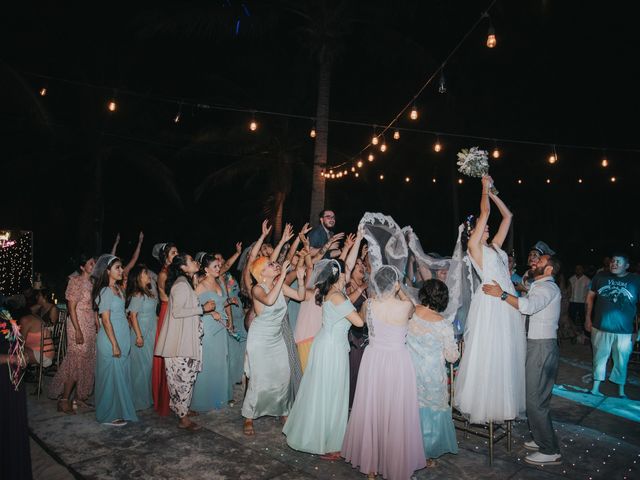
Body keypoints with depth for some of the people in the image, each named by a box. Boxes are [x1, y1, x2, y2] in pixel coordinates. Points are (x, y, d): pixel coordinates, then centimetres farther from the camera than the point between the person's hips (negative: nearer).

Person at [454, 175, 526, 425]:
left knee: (508, 355, 12)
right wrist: (484, 187, 4)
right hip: (490, 303, -7)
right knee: (488, 355, -1)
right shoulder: (473, 245, -2)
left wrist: (491, 192, 20)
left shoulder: (494, 246, 17)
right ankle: (484, 404, 13)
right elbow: (485, 211, -9)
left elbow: (507, 216, 21)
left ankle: (504, 402, 24)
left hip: (508, 303, 7)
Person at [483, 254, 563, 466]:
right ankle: (543, 439, 30)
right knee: (538, 397, 18)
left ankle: (550, 452, 3)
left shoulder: (547, 287, -14)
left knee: (536, 400, -6)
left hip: (542, 347, -10)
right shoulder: (540, 286, 19)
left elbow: (529, 306, -34)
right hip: (537, 345, 10)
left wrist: (502, 294, -34)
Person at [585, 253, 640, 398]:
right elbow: (590, 296, 9)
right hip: (600, 328, 1)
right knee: (599, 359, 13)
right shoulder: (601, 276, -1)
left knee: (621, 362, 12)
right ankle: (595, 388, 26)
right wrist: (588, 318, 7)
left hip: (624, 331, -1)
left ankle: (621, 392, 30)